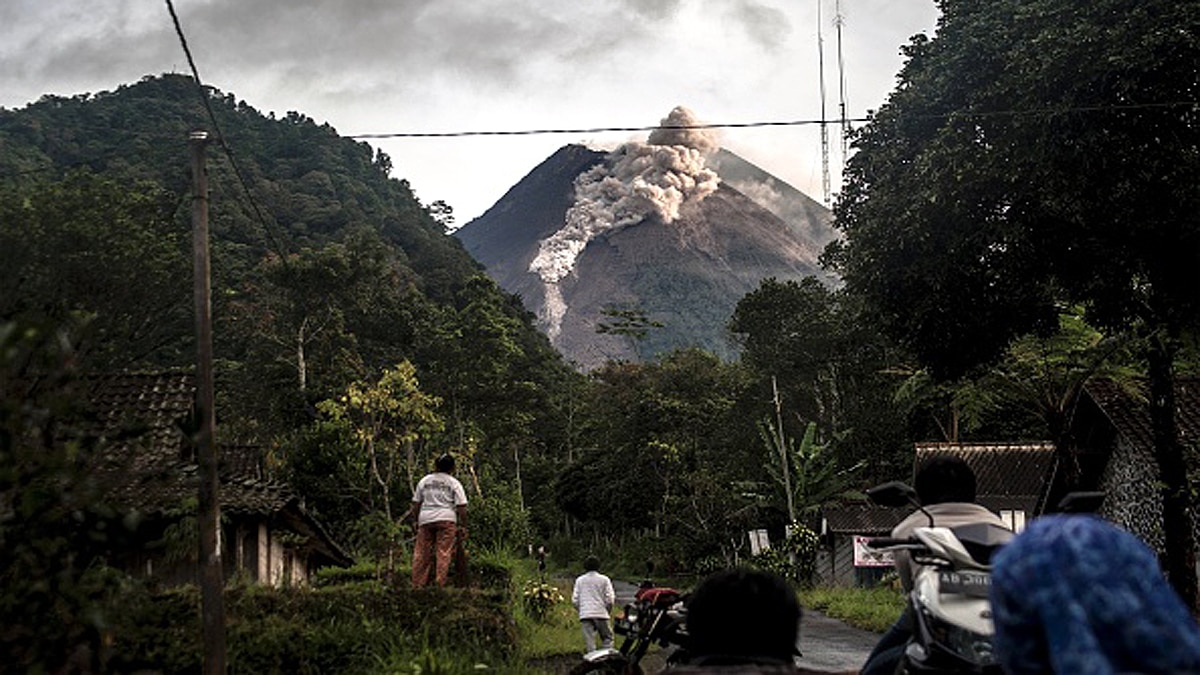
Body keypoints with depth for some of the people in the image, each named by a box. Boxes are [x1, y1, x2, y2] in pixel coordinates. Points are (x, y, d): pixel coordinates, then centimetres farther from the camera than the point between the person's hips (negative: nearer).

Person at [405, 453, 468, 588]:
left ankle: (417, 585, 6)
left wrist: (415, 521, 23)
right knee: (444, 553, -4)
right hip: (446, 519, -3)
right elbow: (461, 506, -2)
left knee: (421, 553, 5)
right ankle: (440, 584, -10)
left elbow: (416, 503, 15)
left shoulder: (424, 481, 14)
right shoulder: (454, 483, 4)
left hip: (425, 519, 3)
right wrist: (463, 526, 3)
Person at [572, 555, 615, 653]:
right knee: (607, 638, 7)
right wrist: (609, 611, 14)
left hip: (585, 615, 2)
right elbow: (610, 599, -2)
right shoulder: (604, 580, 3)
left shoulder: (579, 580, 10)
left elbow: (575, 600, 6)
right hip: (601, 613, -2)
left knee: (589, 641, 1)